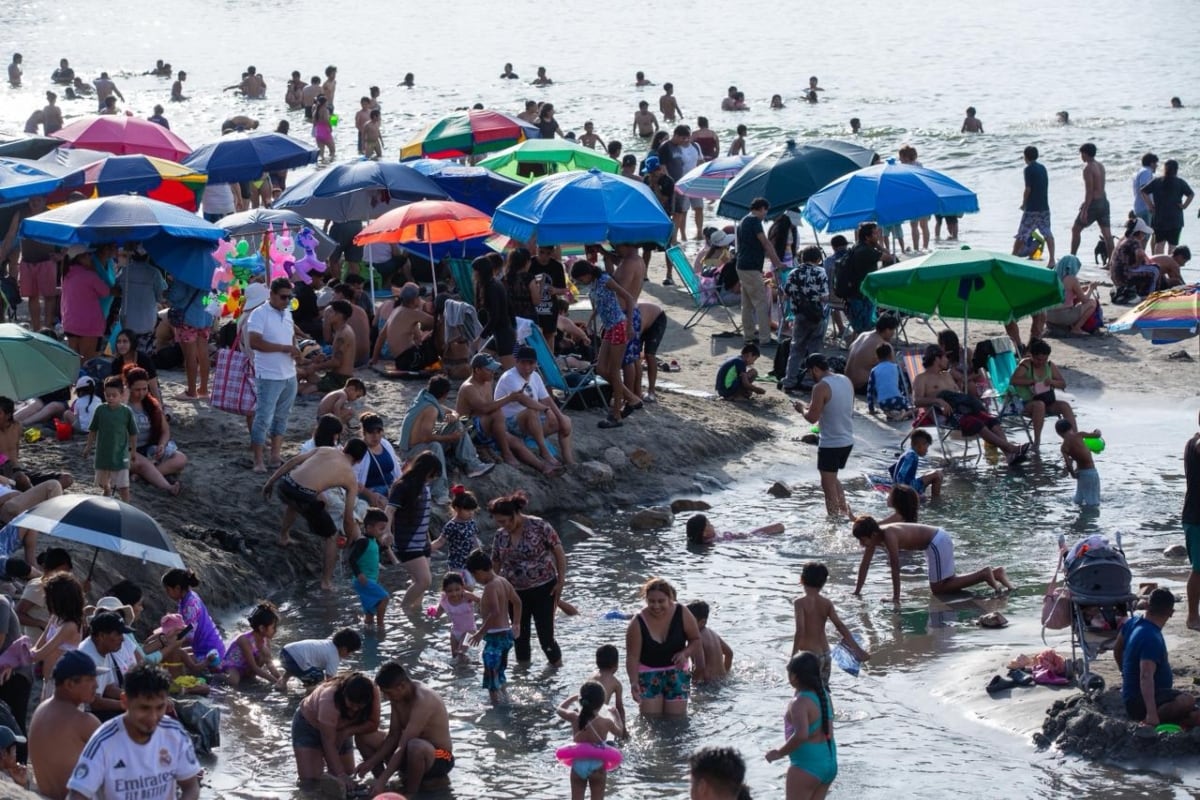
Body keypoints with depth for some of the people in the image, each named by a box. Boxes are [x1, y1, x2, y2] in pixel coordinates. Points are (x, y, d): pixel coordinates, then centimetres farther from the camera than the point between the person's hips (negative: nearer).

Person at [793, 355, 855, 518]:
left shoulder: (821, 387, -18)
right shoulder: (846, 381, 6)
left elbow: (812, 418, -18)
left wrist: (802, 409, 3)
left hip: (830, 444, -8)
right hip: (848, 440, 8)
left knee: (828, 484, 4)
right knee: (833, 479, 24)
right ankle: (845, 510, 17)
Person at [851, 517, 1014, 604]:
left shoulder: (888, 535, -27)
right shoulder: (875, 536, 0)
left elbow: (895, 567, -27)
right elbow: (865, 565, 8)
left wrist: (896, 598, -24)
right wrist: (857, 592, 8)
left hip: (938, 542, -10)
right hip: (937, 539, 10)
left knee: (938, 589, -4)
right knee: (947, 583, 18)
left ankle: (984, 574, -3)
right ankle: (994, 573, 21)